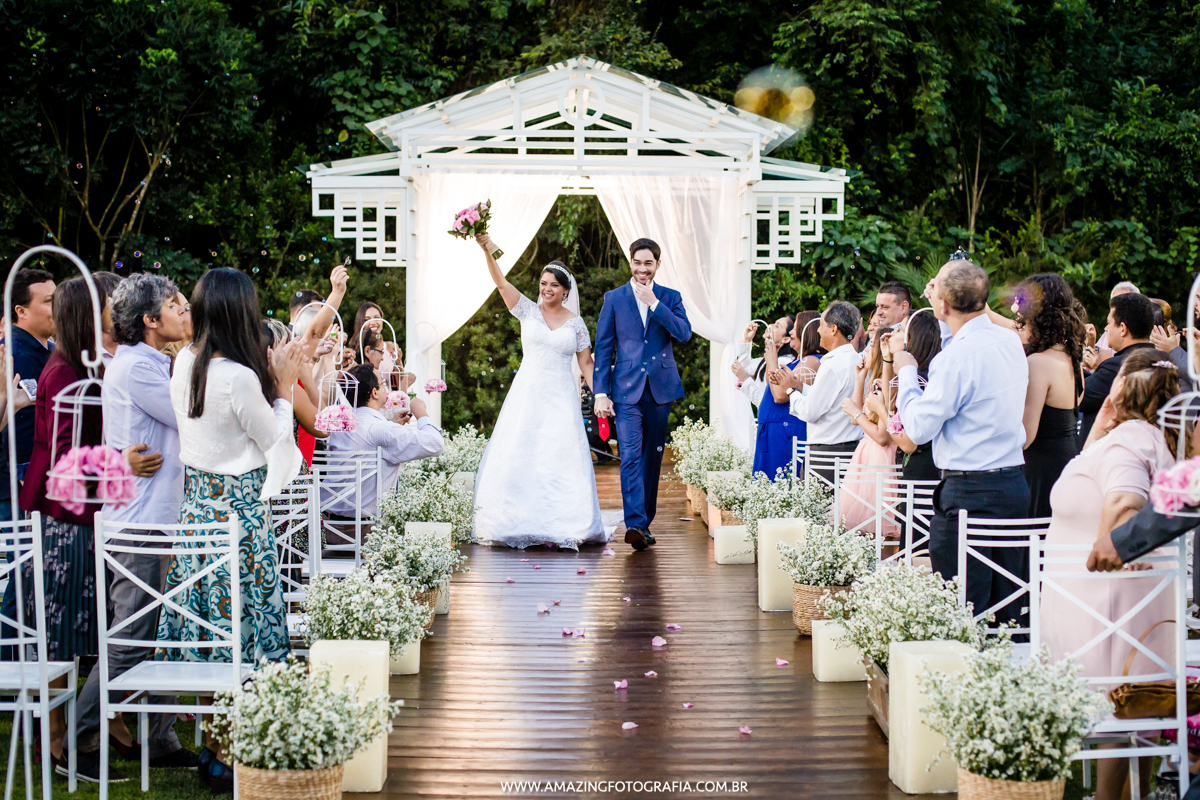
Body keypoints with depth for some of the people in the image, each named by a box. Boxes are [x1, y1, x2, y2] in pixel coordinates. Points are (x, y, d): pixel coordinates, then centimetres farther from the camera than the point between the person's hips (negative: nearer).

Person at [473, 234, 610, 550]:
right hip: (527, 394, 0)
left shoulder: (575, 322, 7)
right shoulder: (528, 311, 5)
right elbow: (501, 282, -6)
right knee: (519, 456, -4)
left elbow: (586, 363, 9)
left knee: (562, 459, -5)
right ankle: (521, 524, 2)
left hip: (560, 399, 0)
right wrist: (487, 250, -20)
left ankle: (562, 526, 0)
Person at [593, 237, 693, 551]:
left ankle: (645, 521, 20)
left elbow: (684, 333, -8)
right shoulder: (614, 298, 6)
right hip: (627, 390, -2)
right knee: (630, 456, -14)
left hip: (661, 389, 2)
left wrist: (653, 303, -13)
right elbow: (603, 347, 3)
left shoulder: (670, 298, 9)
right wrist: (601, 393, -4)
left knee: (652, 457, 9)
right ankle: (635, 523, -22)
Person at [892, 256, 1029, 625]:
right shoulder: (1011, 341, 8)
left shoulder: (957, 356, -17)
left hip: (969, 492, -8)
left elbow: (919, 428, -12)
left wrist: (907, 373, 2)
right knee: (1005, 605, 14)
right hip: (1014, 483, 9)